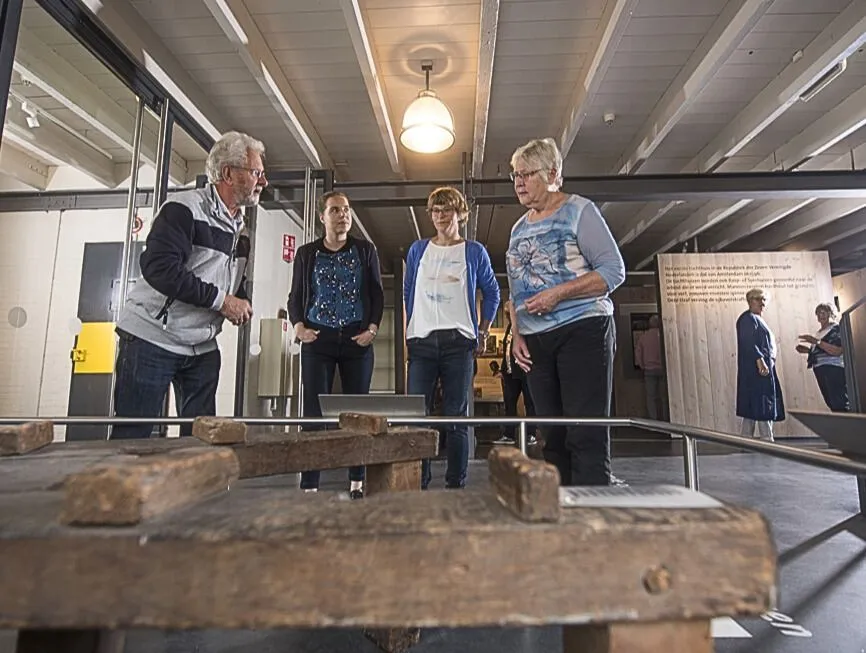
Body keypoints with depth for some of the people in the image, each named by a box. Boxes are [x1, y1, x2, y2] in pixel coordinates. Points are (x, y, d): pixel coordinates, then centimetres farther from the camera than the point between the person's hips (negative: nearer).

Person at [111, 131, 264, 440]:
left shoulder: (240, 229, 12)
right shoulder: (184, 208, -12)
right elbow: (158, 267, -24)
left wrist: (240, 304, 2)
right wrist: (220, 300, -21)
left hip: (203, 347, 7)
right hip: (152, 340, -7)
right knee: (133, 436, 1)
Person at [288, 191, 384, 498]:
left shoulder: (365, 250, 11)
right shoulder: (306, 253, 11)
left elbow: (377, 294, 8)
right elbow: (295, 297, 11)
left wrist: (373, 328, -5)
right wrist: (298, 326, -6)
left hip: (358, 341, 0)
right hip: (317, 341, 0)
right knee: (314, 411, -3)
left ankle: (357, 482, 11)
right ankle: (309, 485, 3)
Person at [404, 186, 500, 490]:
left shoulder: (474, 251, 8)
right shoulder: (417, 249, 14)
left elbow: (491, 292, 14)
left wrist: (483, 333, 9)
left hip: (459, 342, -1)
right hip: (421, 341, 2)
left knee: (456, 418, 3)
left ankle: (456, 484, 13)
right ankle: (418, 484, 10)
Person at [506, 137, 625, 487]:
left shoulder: (579, 211, 0)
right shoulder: (519, 228, 18)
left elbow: (614, 270, -7)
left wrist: (558, 293, -18)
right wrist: (517, 335, 7)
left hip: (582, 330, -6)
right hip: (536, 342, 6)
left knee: (587, 436, -8)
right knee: (553, 437, 8)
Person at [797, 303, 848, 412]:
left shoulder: (837, 328, -3)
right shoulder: (819, 332, 20)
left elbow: (837, 351, -17)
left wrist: (817, 342, -24)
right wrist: (808, 350, 9)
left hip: (834, 370, -8)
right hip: (820, 371, 8)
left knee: (841, 405, -12)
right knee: (832, 404, 8)